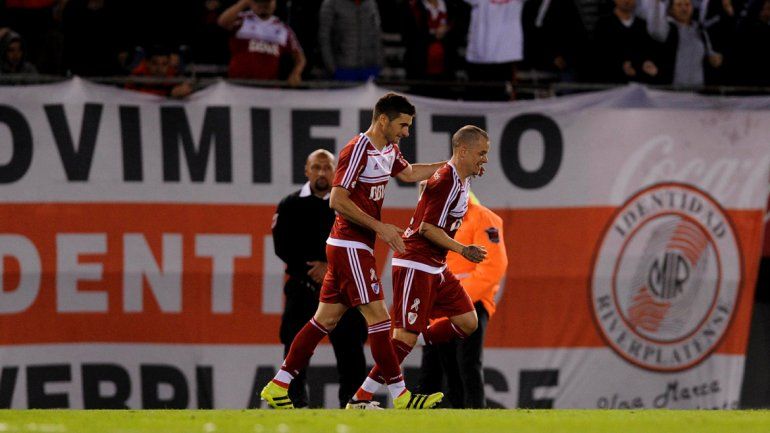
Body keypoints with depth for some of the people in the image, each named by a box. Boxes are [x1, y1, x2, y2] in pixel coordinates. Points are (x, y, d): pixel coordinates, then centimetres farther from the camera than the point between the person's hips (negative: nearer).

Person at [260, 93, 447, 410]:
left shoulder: (389, 151, 13)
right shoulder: (357, 150, -16)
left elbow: (409, 173, 34)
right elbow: (337, 200, -20)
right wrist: (379, 227, -20)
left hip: (357, 247, 10)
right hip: (350, 246, -10)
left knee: (326, 319, 10)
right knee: (378, 316, -10)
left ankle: (278, 386, 12)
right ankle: (400, 396, -10)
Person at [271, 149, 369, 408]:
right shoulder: (290, 205, 5)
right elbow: (282, 247, -1)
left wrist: (332, 267, -12)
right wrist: (312, 271, -9)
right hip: (302, 287, -1)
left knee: (350, 348, -3)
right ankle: (294, 404, 0)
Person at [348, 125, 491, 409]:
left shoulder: (462, 180, 12)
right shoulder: (447, 181, -19)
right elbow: (427, 228, -21)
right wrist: (463, 250, -20)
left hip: (435, 268, 10)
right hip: (415, 265, -10)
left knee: (468, 323, 7)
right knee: (407, 336, -12)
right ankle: (360, 399, -10)